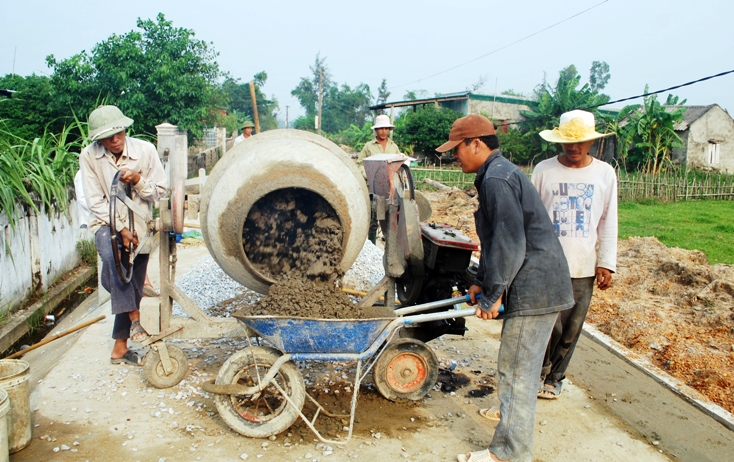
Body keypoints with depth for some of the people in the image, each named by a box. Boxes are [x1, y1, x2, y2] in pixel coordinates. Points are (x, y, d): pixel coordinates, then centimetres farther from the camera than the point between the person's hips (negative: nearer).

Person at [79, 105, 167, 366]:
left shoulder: (145, 150, -11)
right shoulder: (89, 157, -12)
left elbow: (160, 191, -5)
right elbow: (96, 201, -11)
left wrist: (138, 180, -24)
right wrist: (120, 228, -20)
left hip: (139, 224, 2)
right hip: (107, 223, -1)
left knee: (133, 288, 4)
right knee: (112, 256, -36)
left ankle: (120, 348, 18)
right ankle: (134, 318, -24)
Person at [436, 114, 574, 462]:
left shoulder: (497, 179, -18)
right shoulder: (498, 174, 17)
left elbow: (509, 244, -23)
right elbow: (495, 239, 21)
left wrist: (492, 294, -15)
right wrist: (481, 282, 20)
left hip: (534, 288, -11)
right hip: (536, 285, 11)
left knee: (516, 370, -3)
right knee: (519, 366, 24)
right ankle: (510, 412, 41)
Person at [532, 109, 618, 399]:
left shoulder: (605, 173, 4)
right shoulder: (544, 170, -1)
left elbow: (608, 223, 7)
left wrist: (606, 263, 2)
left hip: (584, 267, 2)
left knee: (571, 330, 10)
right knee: (550, 326, -3)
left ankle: (554, 377, 29)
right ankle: (539, 370, 22)